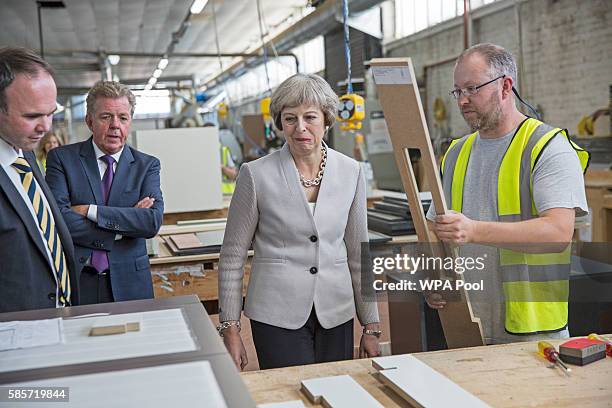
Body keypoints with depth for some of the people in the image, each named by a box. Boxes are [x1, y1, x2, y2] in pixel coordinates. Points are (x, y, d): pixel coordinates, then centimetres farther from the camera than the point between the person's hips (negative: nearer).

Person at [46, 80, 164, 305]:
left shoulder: (147, 165, 3)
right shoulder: (61, 158, 0)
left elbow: (153, 221, -12)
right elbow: (58, 219, -14)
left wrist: (89, 210, -16)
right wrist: (127, 222, -14)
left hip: (129, 283, 1)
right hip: (75, 281, -1)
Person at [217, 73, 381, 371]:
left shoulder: (351, 172, 2)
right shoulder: (257, 174, -7)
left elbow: (358, 254, 8)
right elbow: (232, 257, -1)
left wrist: (371, 326, 9)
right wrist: (230, 328, -2)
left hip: (336, 314, 3)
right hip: (278, 315, -3)